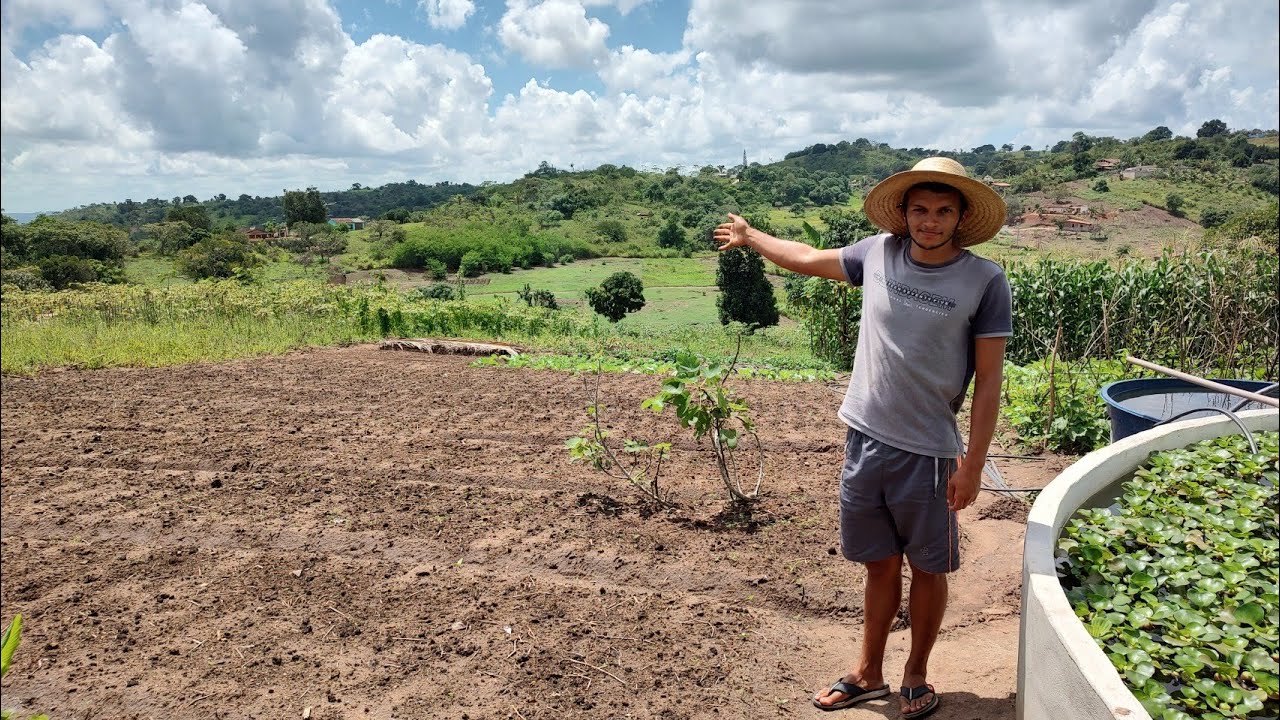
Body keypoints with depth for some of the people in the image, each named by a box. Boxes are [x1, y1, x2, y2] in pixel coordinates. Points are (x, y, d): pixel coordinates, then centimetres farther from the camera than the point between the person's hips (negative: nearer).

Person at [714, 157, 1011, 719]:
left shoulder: (985, 281, -8)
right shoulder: (878, 253, 1)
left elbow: (988, 381, -7)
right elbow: (809, 259, 18)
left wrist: (972, 465, -9)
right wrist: (750, 237, 31)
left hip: (926, 452, -3)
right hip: (864, 439, 3)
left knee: (927, 569, 13)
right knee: (881, 564, 17)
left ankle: (916, 674, 33)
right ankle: (869, 673, 32)